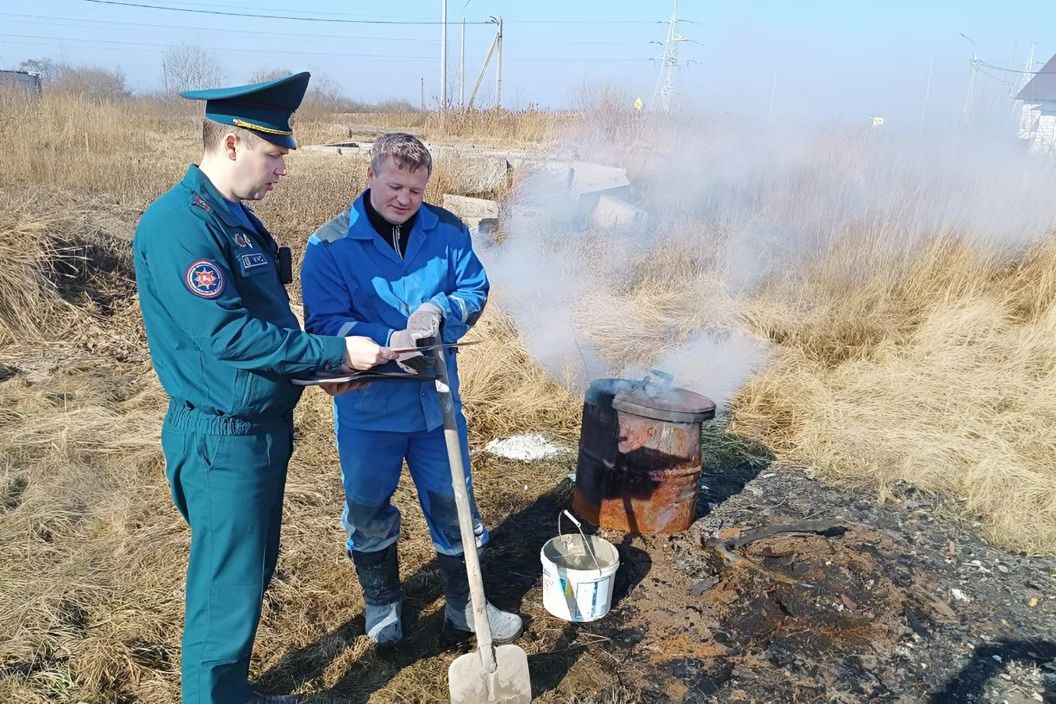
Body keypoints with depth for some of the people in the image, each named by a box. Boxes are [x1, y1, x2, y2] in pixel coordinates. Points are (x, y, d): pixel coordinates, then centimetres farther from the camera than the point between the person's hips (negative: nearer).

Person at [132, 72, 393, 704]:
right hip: (223, 438, -10)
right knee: (228, 592, 4)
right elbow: (225, 333, -26)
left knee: (253, 575, 22)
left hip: (265, 426, 10)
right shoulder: (179, 222, -19)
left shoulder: (235, 217, 11)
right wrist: (335, 352, -22)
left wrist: (325, 363, 6)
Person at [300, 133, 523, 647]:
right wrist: (389, 342, -30)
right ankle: (382, 603, 42)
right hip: (367, 406, -2)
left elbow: (475, 289, 3)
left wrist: (440, 311, -19)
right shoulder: (330, 245, -11)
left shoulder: (447, 232, -2)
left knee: (452, 503, 15)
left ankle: (464, 603, 37)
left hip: (436, 399, 2)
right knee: (369, 512, 16)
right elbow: (324, 324, -15)